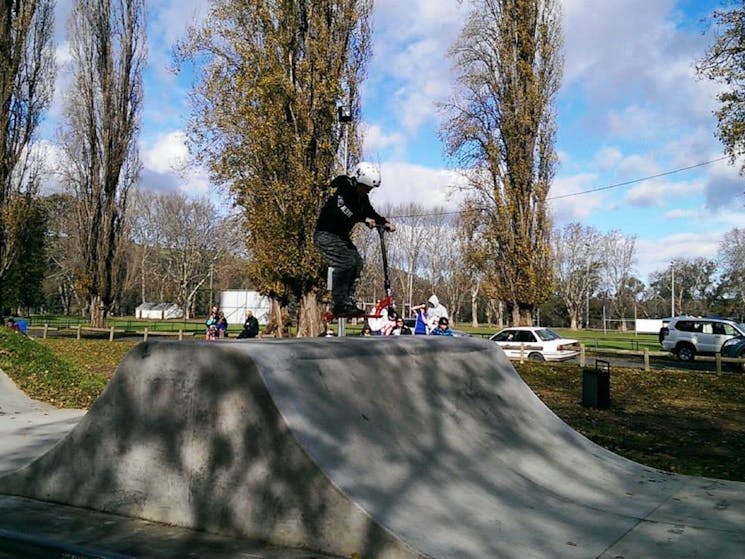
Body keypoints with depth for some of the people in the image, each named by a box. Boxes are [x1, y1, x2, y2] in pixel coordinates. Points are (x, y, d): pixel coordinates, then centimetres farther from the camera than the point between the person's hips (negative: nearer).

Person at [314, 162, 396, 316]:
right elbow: (340, 210, -37)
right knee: (346, 262, -22)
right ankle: (338, 305, -17)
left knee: (357, 262, -2)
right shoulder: (343, 191, -21)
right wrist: (364, 219, -44)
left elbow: (371, 213, 11)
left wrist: (385, 223, -7)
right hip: (326, 234, -9)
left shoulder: (362, 198, 7)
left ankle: (348, 301, 3)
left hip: (341, 235, 9)